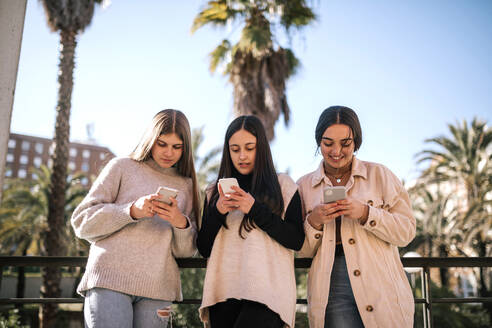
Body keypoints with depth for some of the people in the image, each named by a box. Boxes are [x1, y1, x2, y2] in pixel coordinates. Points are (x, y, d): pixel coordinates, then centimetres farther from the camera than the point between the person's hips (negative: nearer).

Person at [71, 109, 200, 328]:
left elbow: (187, 250, 13)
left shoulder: (185, 185, 16)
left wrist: (181, 223, -9)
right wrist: (132, 211, -12)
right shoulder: (122, 167, 8)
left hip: (157, 287, 3)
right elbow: (82, 222, 2)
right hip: (111, 278, -2)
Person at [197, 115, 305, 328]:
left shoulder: (284, 185, 7)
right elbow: (204, 249, 10)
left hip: (267, 289, -3)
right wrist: (218, 211, -6)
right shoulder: (215, 193, 14)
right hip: (223, 292, 3)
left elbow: (296, 241, -3)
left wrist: (255, 209, -11)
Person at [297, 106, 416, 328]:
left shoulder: (379, 175, 4)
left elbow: (407, 231, 0)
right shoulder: (304, 186, 8)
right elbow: (303, 251, 8)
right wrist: (313, 222, -12)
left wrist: (366, 213, -15)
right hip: (331, 292, 1)